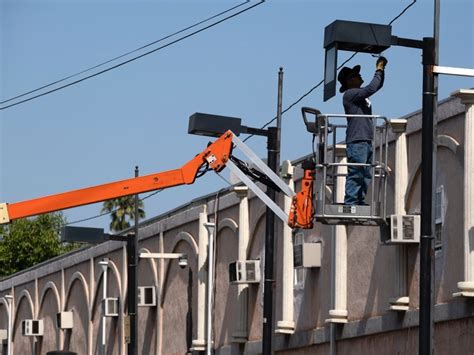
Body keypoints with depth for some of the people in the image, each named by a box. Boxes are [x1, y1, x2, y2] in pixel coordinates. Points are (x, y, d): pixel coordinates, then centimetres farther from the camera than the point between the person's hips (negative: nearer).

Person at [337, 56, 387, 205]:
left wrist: (381, 69, 17)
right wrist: (379, 71, -4)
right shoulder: (350, 94, -6)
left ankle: (360, 203, 9)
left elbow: (378, 86, 30)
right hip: (357, 141, -9)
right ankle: (350, 203, -14)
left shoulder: (361, 95, 22)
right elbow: (371, 88, -15)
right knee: (355, 175, -12)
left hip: (367, 141, 9)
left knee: (366, 176, 8)